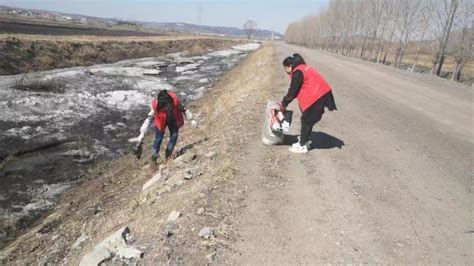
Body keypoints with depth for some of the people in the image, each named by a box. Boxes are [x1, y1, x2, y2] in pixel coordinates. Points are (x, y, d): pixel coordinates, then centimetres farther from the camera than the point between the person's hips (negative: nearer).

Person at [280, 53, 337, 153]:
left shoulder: (297, 73, -15)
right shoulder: (302, 69, 17)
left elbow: (292, 91, -12)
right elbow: (295, 90, 20)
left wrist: (284, 104, 1)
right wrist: (285, 102, 19)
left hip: (317, 96, -10)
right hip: (320, 93, 10)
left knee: (306, 120, 0)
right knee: (308, 119, 18)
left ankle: (302, 146, 8)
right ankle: (306, 140, 28)